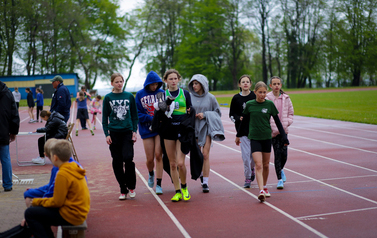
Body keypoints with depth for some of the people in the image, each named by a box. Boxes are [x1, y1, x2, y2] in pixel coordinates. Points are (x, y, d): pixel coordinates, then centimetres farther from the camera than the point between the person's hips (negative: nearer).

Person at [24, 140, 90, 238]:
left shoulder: (63, 174, -21)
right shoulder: (74, 168, 6)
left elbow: (57, 202, -17)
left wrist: (37, 201, -3)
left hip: (71, 215, -9)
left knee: (30, 213, -4)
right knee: (37, 209, 22)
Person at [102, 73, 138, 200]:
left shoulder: (129, 96, 7)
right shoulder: (108, 98, 5)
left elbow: (134, 115, 12)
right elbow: (105, 118, 7)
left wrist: (134, 131, 3)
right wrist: (107, 134, -2)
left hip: (127, 132, -1)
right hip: (114, 133, 1)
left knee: (128, 158, -14)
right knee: (117, 162, 2)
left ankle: (131, 187, 5)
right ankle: (123, 190, 13)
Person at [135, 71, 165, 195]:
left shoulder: (162, 93, 3)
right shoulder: (140, 95, 2)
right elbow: (138, 114, -1)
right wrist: (152, 119, -15)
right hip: (146, 130, 0)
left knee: (158, 155, -7)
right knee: (150, 159, 4)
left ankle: (159, 184, 3)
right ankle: (151, 174, 38)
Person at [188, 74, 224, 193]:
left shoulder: (210, 97, -2)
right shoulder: (189, 97, 2)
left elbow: (218, 112, 4)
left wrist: (205, 114, -10)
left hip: (206, 128, -2)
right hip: (193, 128, 2)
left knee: (205, 155, -8)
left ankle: (205, 183, -4)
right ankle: (201, 175, 37)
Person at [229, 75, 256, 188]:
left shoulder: (255, 97, 2)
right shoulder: (236, 98, 3)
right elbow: (232, 115, 7)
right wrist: (239, 118, -11)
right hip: (243, 130, -1)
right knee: (245, 155, -6)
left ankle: (252, 169, 39)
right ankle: (247, 178, 8)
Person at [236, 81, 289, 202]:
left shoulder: (270, 104, -2)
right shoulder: (249, 105, -1)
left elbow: (277, 122, 4)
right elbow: (244, 120, 12)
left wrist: (284, 137, 1)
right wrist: (238, 135, 19)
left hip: (267, 137, 2)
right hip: (254, 138, -1)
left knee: (266, 165, 13)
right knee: (258, 165, -13)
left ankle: (264, 187, 32)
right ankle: (261, 191, -19)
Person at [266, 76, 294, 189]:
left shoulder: (286, 98, 6)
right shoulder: (266, 98, -5)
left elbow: (290, 113, 14)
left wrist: (286, 123, -2)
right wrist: (272, 127, -11)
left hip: (284, 130, 3)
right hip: (272, 131, -3)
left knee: (284, 154, 0)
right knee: (277, 154, -5)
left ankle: (281, 169, 33)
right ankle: (280, 179, 7)